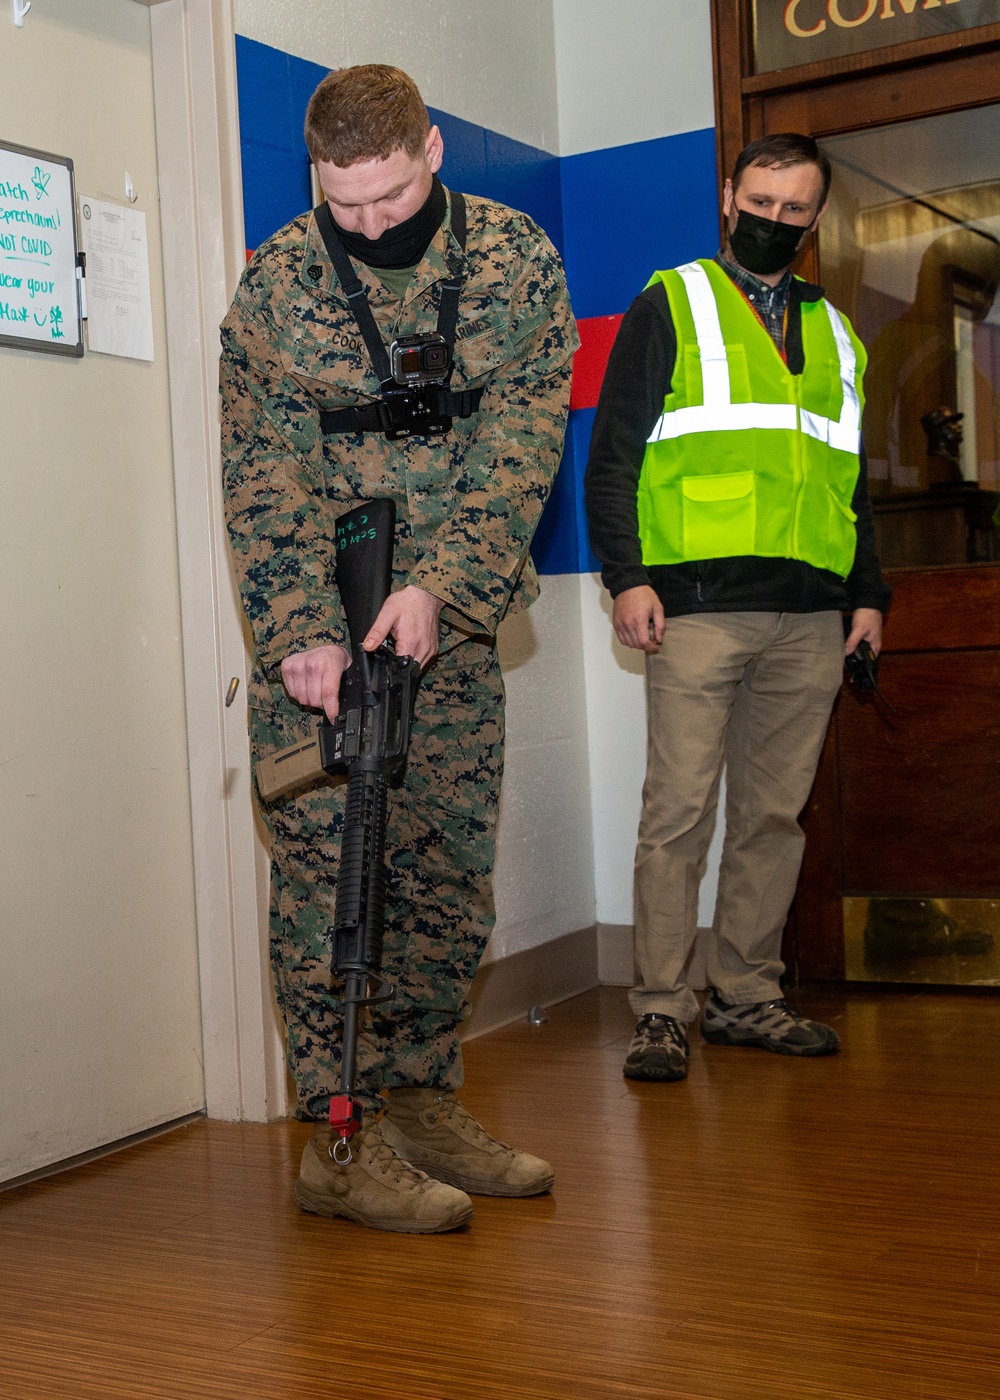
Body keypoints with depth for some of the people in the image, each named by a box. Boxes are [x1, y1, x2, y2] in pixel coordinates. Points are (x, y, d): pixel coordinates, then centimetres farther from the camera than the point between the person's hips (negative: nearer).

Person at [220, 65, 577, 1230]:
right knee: (326, 865, -7)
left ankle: (423, 1106, 20)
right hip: (318, 618, -2)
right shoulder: (273, 284, -6)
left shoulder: (518, 261, -3)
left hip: (453, 617, 3)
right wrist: (298, 633, -19)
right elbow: (264, 475, -8)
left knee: (450, 870, 6)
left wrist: (439, 586, -22)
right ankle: (341, 1141, -1)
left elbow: (520, 444, -9)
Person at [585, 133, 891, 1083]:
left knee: (775, 816, 6)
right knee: (679, 811, -7)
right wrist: (626, 576, -10)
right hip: (696, 606, -4)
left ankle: (746, 997, 16)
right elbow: (612, 453, 1)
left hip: (810, 620, 5)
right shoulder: (670, 307, 8)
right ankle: (661, 1012, -1)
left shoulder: (835, 336, 23)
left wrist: (868, 593, 14)